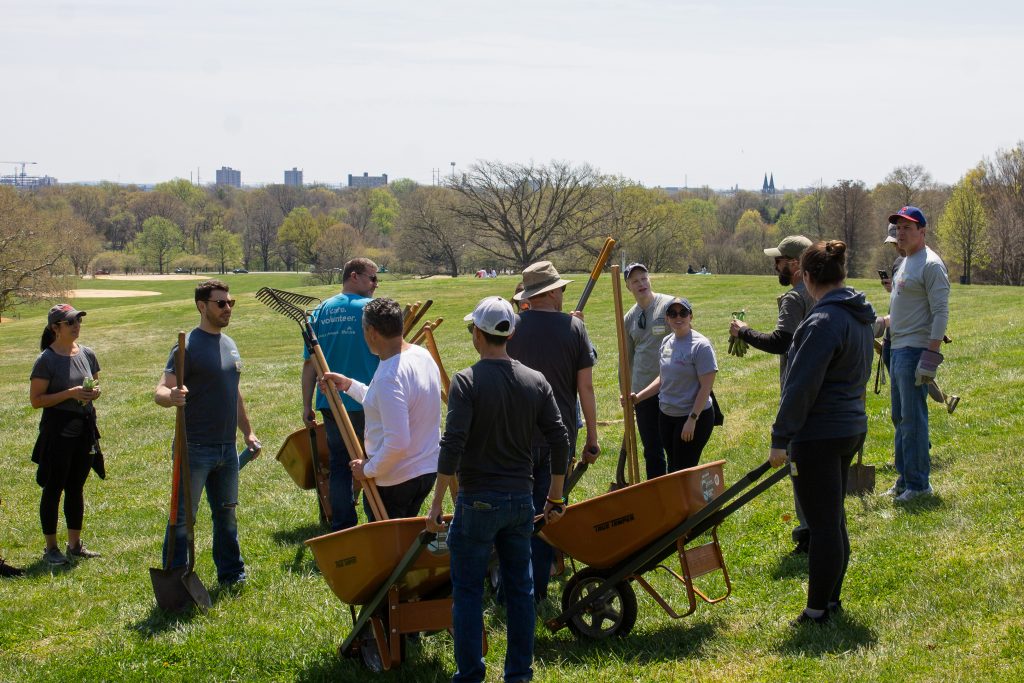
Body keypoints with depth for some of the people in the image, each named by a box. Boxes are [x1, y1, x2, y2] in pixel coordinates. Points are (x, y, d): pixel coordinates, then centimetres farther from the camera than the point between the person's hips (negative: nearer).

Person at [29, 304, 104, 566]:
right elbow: (35, 400, -13)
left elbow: (96, 384, 20)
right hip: (58, 430, -6)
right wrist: (70, 394, -21)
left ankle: (75, 544, 22)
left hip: (85, 429, 6)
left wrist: (94, 392, -4)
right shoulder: (46, 360, -11)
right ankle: (51, 547, 11)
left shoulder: (87, 354, 7)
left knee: (76, 487, 13)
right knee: (53, 488, 2)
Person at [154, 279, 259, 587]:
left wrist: (247, 432, 25)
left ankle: (231, 573, 27)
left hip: (227, 448, 8)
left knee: (227, 513, 17)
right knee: (183, 517, -3)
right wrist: (171, 396, -40)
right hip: (195, 447, -8)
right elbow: (160, 391, -17)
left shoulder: (229, 345, 14)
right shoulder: (188, 346, -11)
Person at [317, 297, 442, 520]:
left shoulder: (389, 377, -28)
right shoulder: (423, 355, 2)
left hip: (393, 480, -9)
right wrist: (349, 385, 17)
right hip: (428, 470, 9)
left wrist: (369, 469, -15)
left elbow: (397, 443, -31)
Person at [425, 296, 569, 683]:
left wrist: (437, 503, -11)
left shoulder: (467, 381, -12)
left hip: (478, 501, -5)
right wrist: (554, 498, 14)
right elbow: (560, 441, 4)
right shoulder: (535, 382, 3)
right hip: (521, 499, 5)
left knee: (468, 589, 4)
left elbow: (452, 446, -18)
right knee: (520, 586, 12)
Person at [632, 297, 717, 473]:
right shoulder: (667, 342, 7)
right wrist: (638, 397, 8)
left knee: (684, 470, -5)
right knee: (673, 466, 14)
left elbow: (706, 387, -17)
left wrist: (692, 419, -20)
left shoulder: (700, 345, -15)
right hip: (666, 416, 7)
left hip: (694, 418, -7)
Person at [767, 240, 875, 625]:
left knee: (823, 524, -3)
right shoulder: (861, 316, 9)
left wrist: (780, 439, -15)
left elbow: (801, 387, -20)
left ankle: (817, 611, 3)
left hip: (819, 434, -9)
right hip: (852, 427, 9)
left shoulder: (823, 322, -20)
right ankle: (831, 599, 27)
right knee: (834, 520, 18)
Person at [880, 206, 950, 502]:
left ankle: (918, 483, 0)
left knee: (913, 418, -6)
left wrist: (931, 356, -23)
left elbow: (941, 313, -18)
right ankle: (905, 477, 23)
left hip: (915, 351, -10)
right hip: (898, 349, 10)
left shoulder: (931, 265, -14)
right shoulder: (905, 262, 16)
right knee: (900, 417, 15)